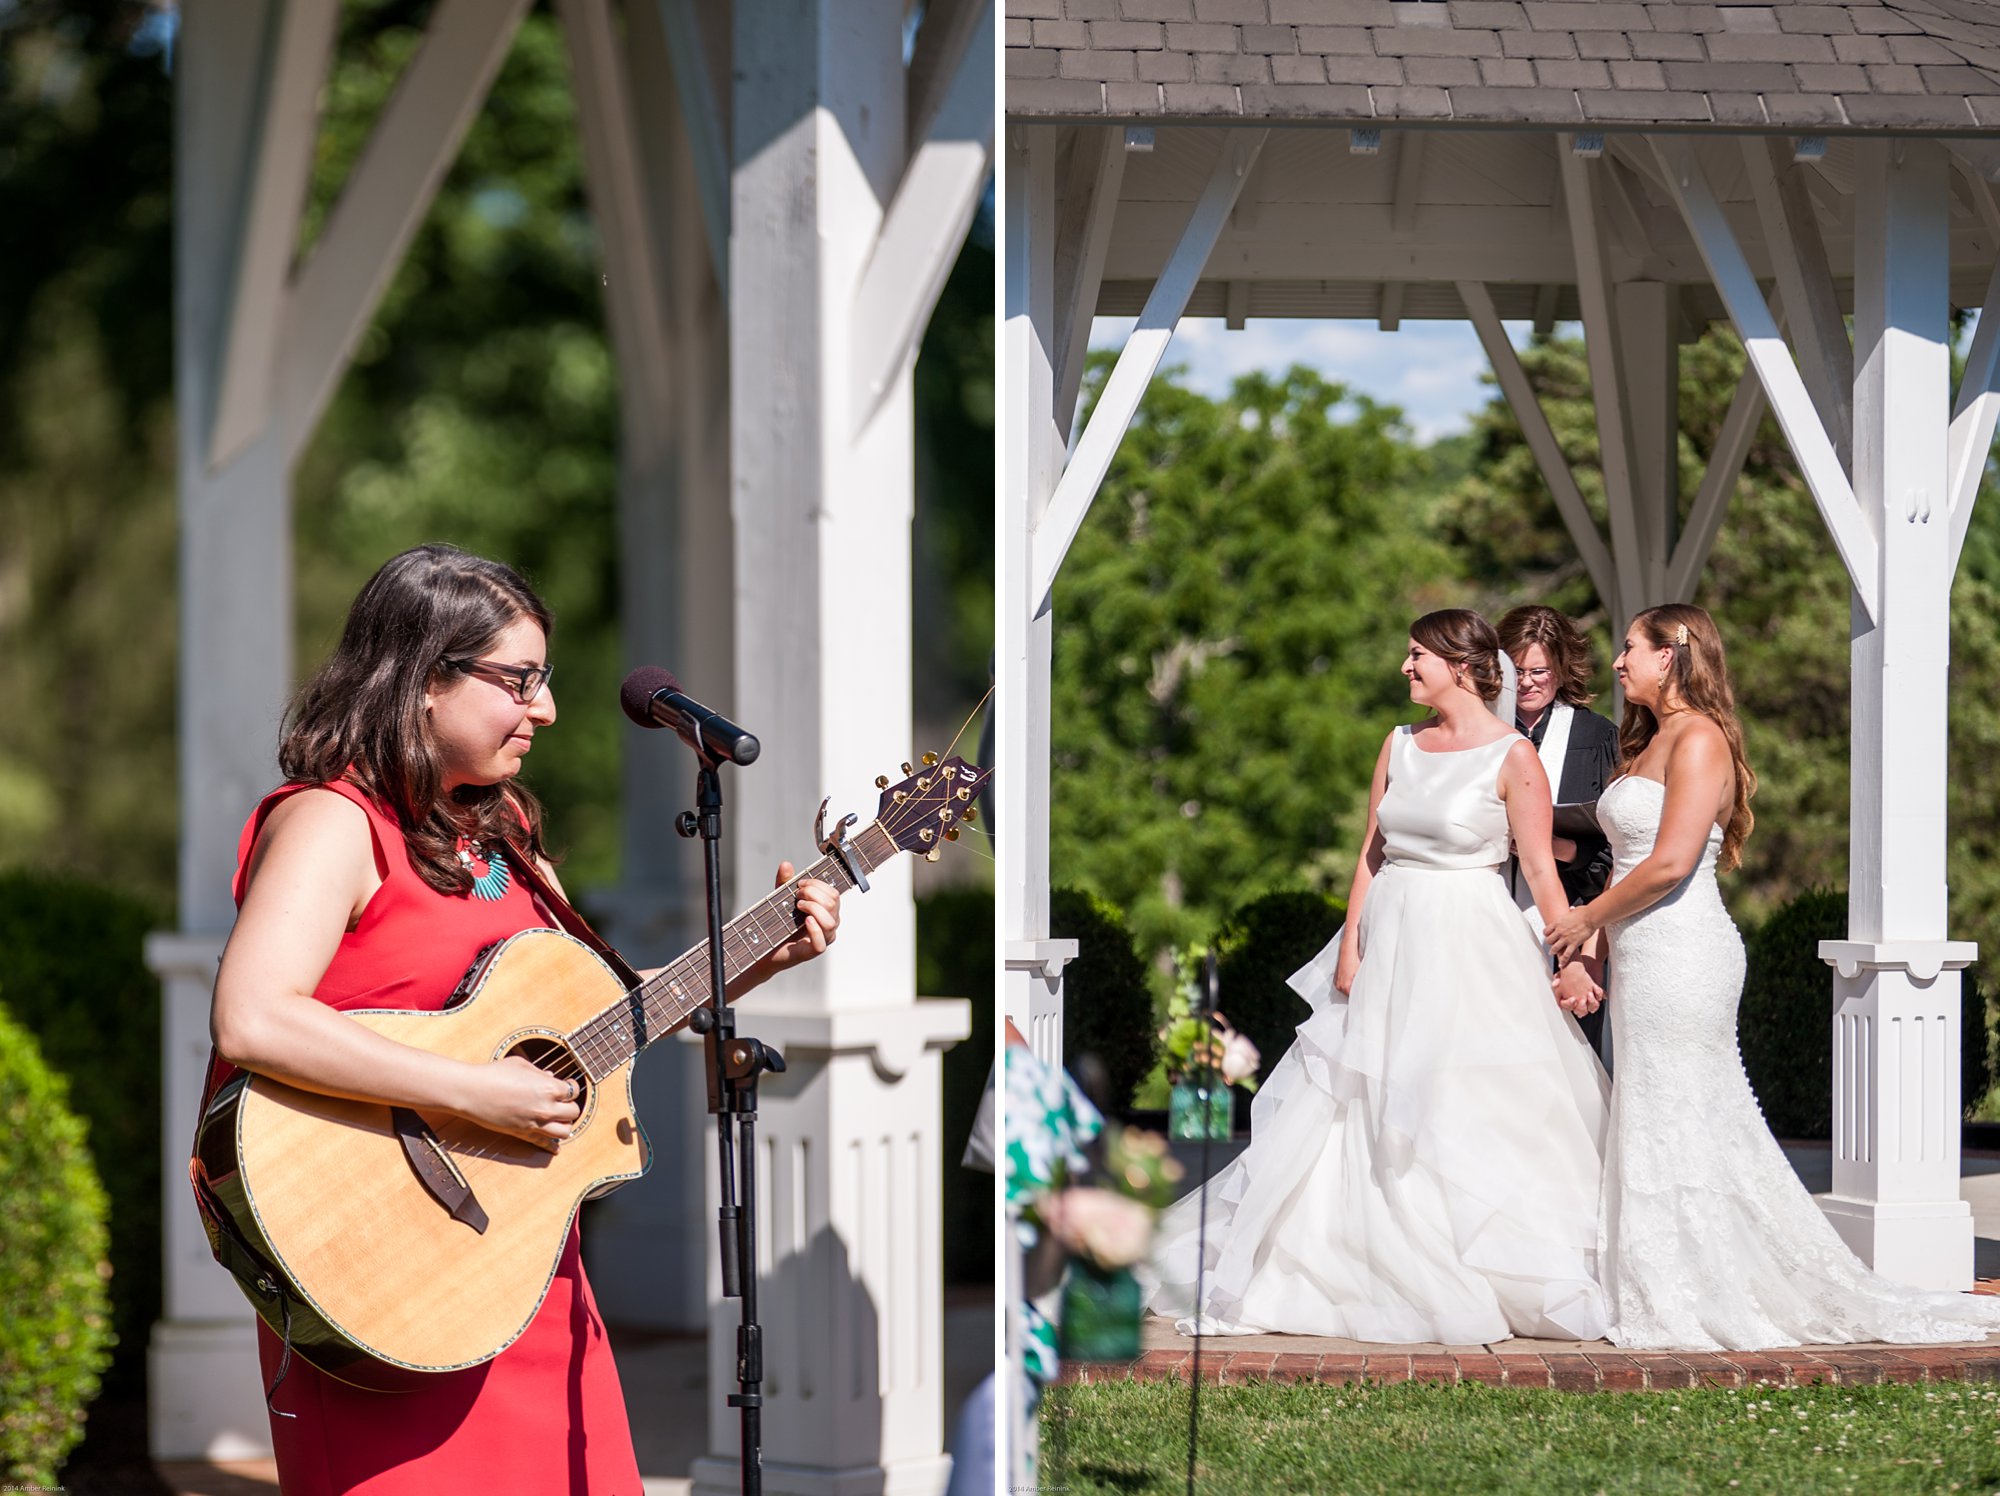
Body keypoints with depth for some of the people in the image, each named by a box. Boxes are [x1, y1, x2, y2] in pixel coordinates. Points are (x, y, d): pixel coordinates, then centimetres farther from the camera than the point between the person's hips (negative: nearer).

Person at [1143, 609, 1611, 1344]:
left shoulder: (1513, 757, -8)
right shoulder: (1400, 746, 9)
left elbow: (1540, 868, -10)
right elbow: (1372, 853, 10)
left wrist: (1570, 958, -16)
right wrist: (1350, 947, 3)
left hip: (1470, 952, -5)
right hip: (1389, 945, 5)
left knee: (1478, 1124, -3)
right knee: (1365, 1111, 9)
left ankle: (1514, 1281, 6)